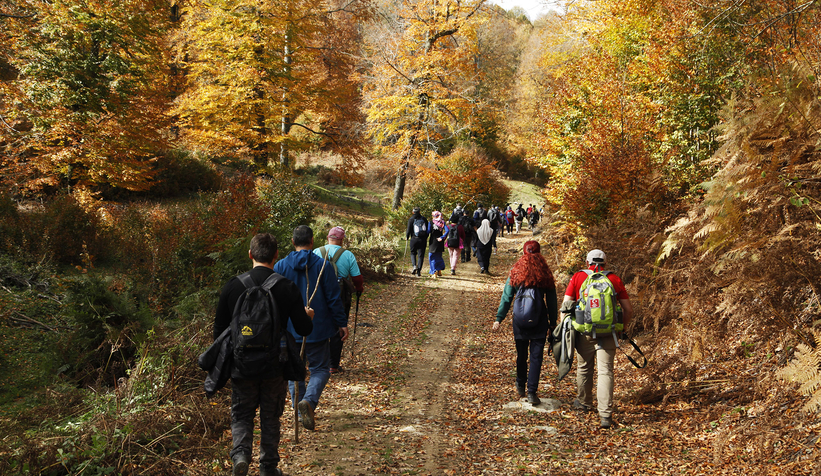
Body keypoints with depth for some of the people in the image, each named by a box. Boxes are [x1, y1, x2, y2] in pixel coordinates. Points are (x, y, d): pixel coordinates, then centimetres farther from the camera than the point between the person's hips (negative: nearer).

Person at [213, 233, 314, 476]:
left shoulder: (233, 285, -7)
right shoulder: (287, 288, -9)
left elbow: (219, 328, 0)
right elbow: (303, 329, -7)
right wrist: (308, 315, 16)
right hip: (275, 366, 0)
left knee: (241, 414, 14)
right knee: (270, 417, 16)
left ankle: (240, 454, -8)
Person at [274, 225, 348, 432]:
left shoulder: (280, 266, -3)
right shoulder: (323, 265, -8)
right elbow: (334, 298, -6)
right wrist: (342, 323, 3)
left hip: (290, 330, 2)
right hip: (317, 329, -2)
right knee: (320, 368, 9)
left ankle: (301, 412, 20)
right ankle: (309, 401, -16)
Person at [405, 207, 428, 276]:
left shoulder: (411, 219, -3)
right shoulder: (424, 219, 5)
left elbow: (409, 230, -6)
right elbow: (427, 230, 9)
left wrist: (407, 237, 10)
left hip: (414, 239, -1)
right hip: (423, 239, 1)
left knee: (413, 253, 16)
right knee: (421, 255, 5)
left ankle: (414, 266, -7)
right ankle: (419, 271, 0)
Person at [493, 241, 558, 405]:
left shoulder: (515, 273, -3)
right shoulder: (545, 274, -3)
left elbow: (506, 297, -2)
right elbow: (551, 301, 3)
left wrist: (499, 318, 3)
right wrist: (552, 322, 11)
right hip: (540, 321, -1)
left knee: (521, 354, 16)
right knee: (536, 356, 2)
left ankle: (520, 386, 33)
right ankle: (532, 392, -3)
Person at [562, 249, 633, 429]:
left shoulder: (578, 277, 4)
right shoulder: (615, 279, 5)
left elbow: (566, 305, 0)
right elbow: (628, 310, 4)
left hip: (584, 333, 1)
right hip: (607, 333, 0)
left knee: (584, 368, 19)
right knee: (605, 371, 0)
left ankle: (584, 403, 38)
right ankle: (606, 414, -8)